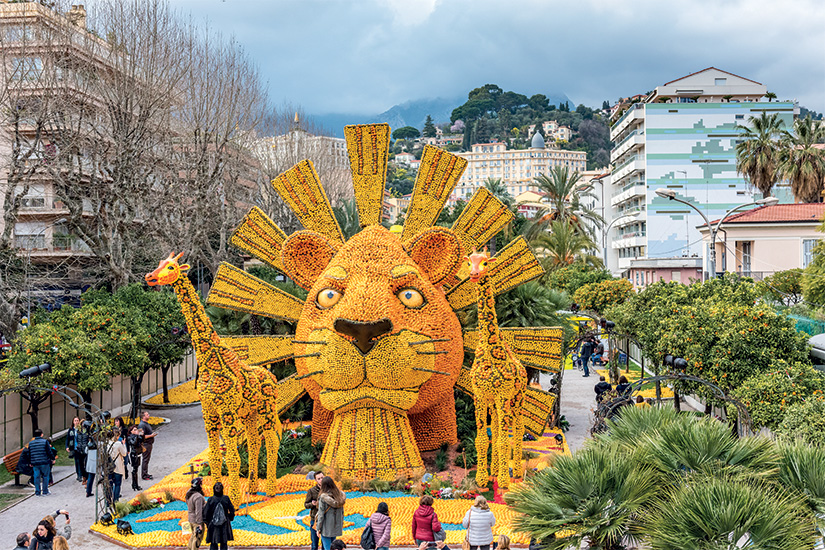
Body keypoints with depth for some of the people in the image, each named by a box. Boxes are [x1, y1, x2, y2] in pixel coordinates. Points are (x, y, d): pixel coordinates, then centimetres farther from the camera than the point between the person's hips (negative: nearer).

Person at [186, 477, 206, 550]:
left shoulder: (189, 494, 3)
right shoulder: (198, 497, -25)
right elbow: (198, 511, -26)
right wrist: (200, 524, -22)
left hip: (190, 519, 9)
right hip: (197, 521, -9)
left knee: (193, 535, 24)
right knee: (197, 538, 3)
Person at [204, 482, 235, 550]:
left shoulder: (210, 499, -10)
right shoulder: (226, 498, -8)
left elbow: (206, 512, -7)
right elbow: (232, 510, -2)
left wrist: (207, 523, 6)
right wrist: (230, 518, 13)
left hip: (213, 525, -1)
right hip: (224, 525, 1)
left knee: (213, 544, 7)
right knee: (224, 544, 9)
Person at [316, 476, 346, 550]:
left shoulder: (323, 497, -17)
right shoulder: (339, 495, 0)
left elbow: (321, 514, -14)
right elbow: (342, 512, 8)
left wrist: (318, 528, -5)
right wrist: (341, 525, 18)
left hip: (326, 527, -5)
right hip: (336, 527, 5)